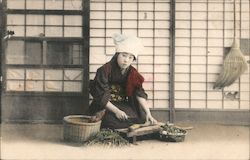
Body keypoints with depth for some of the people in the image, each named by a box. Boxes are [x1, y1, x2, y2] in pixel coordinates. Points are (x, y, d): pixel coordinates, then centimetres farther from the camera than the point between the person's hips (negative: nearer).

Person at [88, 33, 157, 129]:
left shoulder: (133, 73, 1)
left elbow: (140, 94, -10)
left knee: (141, 116, -16)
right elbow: (101, 97, -18)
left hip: (123, 105, 5)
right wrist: (116, 111, -26)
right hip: (104, 107, -5)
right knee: (112, 120, -34)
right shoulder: (105, 70, -14)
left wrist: (148, 113, -23)